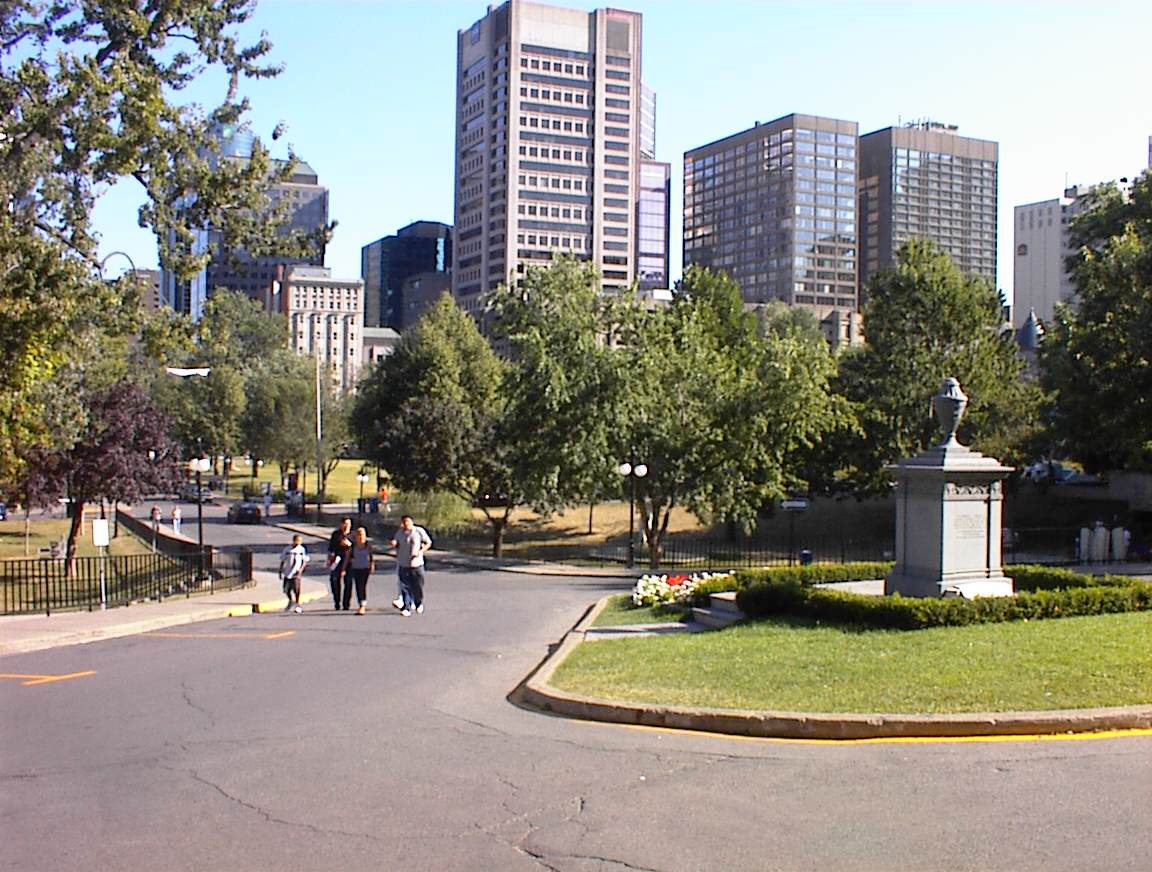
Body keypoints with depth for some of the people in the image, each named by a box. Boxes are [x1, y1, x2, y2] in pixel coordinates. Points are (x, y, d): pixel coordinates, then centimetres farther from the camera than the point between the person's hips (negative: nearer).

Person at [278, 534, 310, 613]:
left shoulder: (302, 549, -1)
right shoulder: (287, 549, 3)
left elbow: (305, 561, 2)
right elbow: (282, 561, 10)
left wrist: (300, 570, -10)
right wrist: (280, 572, 7)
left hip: (296, 573, -2)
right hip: (287, 572, 2)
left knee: (296, 589, -5)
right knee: (286, 590, 5)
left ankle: (297, 605, 12)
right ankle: (291, 601, 30)